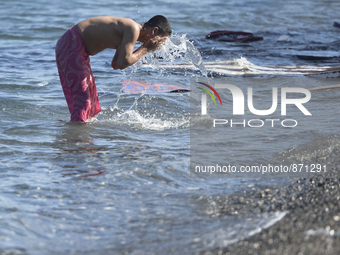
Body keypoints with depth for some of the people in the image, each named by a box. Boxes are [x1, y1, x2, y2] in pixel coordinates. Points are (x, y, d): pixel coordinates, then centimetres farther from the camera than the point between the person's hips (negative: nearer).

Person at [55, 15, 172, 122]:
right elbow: (123, 63, -25)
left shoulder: (127, 30, 14)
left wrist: (142, 48, 12)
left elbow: (115, 64, 19)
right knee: (82, 96, -11)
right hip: (72, 45, -10)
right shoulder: (133, 29, -16)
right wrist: (146, 49, -11)